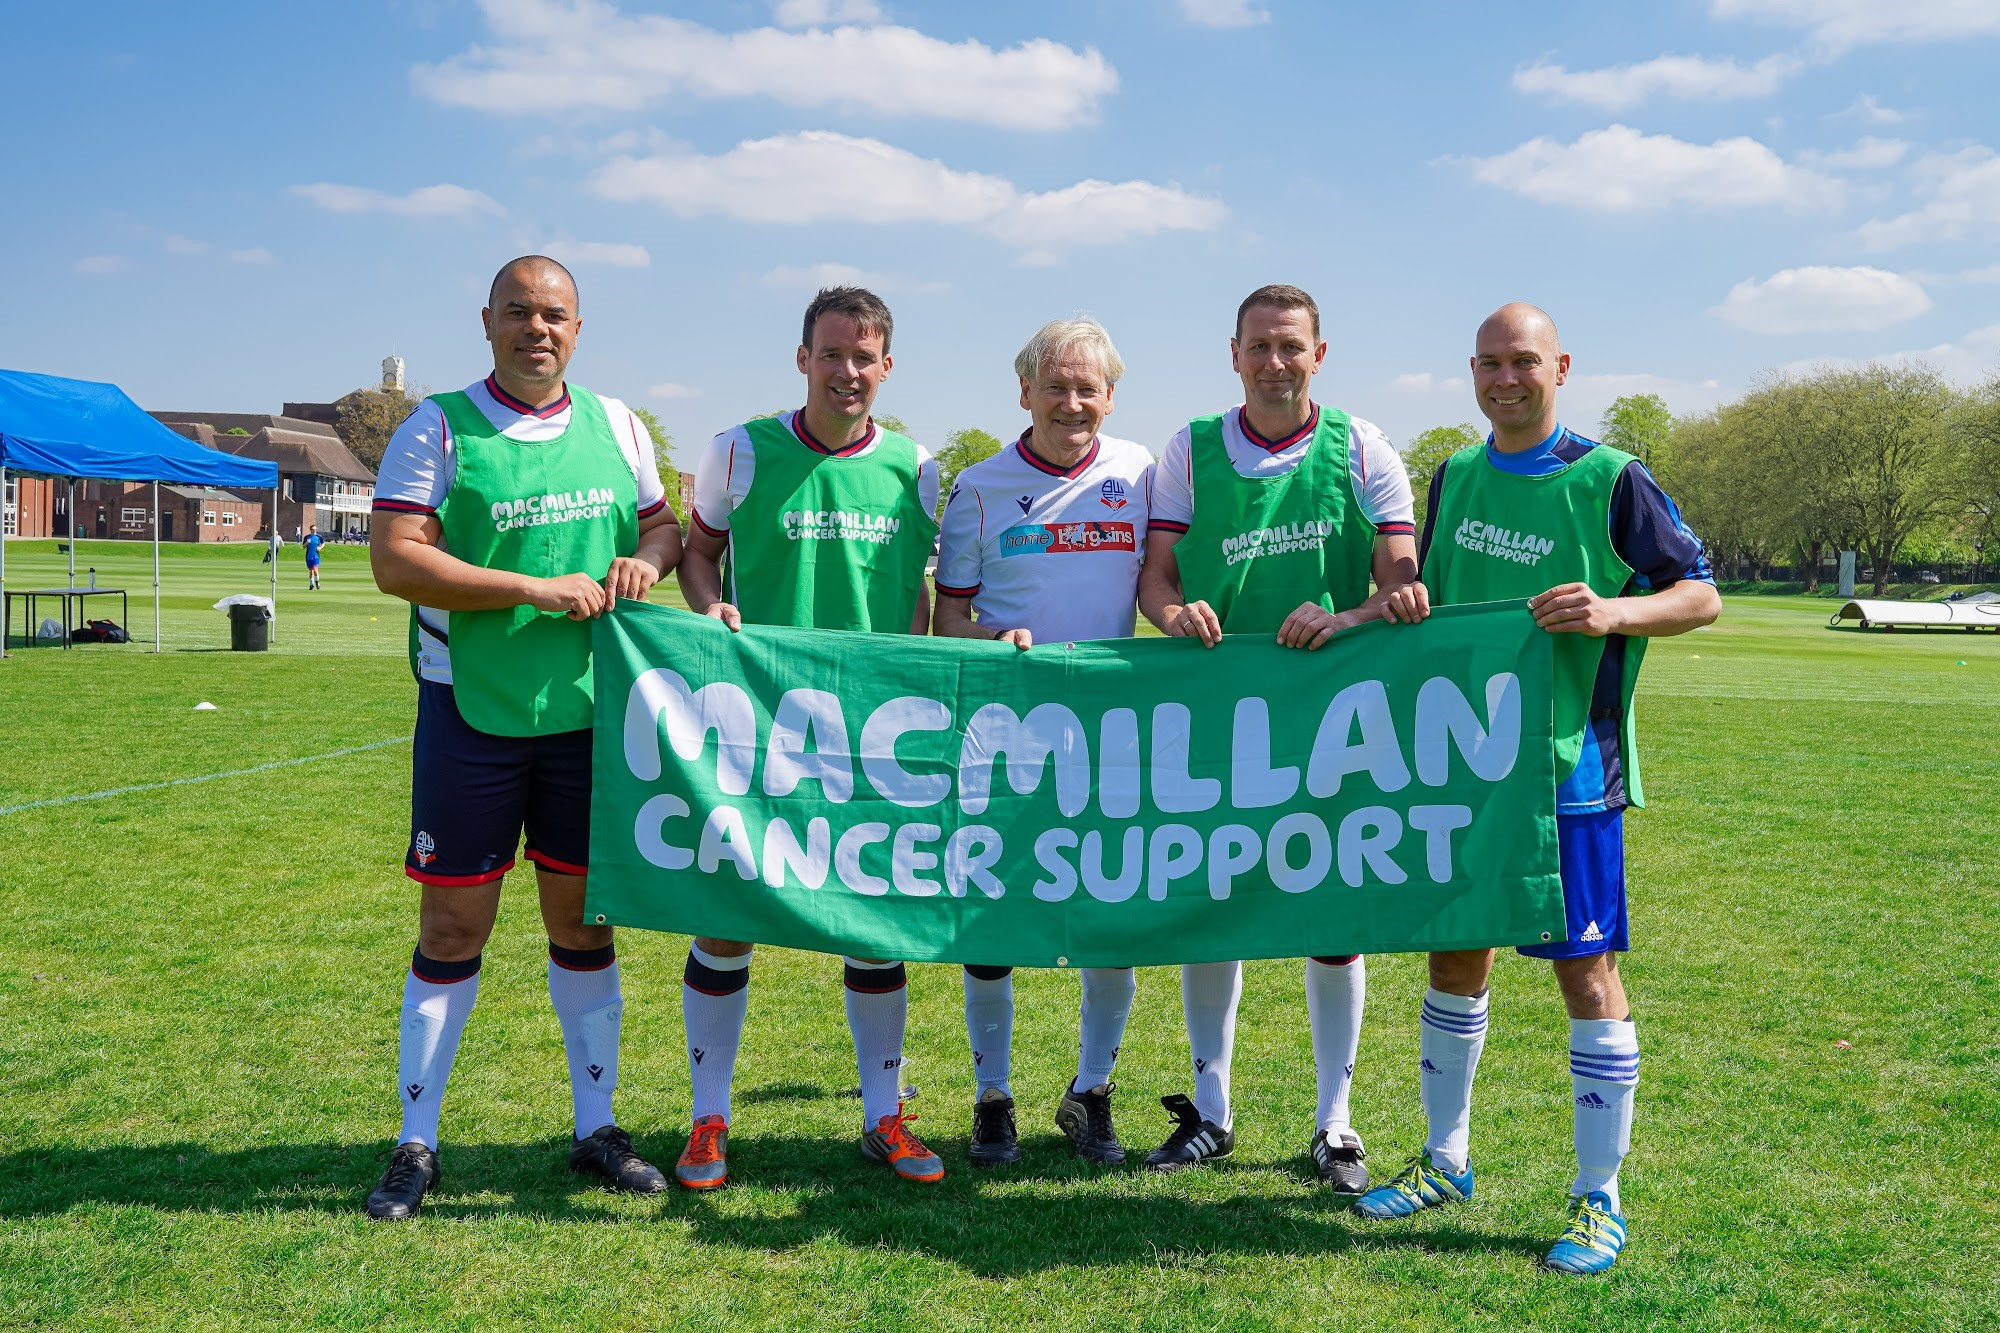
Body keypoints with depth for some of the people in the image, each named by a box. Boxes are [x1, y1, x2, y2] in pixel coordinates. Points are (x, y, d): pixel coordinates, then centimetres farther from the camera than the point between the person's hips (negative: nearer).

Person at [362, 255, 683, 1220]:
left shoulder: (615, 427, 9)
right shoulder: (438, 429, -4)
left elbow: (663, 525, 19)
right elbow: (395, 562, -13)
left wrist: (646, 561, -6)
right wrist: (537, 590, -18)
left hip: (588, 709, 4)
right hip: (470, 711, -3)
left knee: (583, 916, 11)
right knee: (452, 925, 2)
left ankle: (594, 1128, 24)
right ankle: (416, 1142, 16)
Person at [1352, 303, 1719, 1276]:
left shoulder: (1608, 481, -6)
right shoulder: (1455, 478, 11)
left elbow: (1701, 594, -3)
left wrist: (1614, 613, -21)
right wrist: (1403, 605, -2)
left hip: (1568, 765, -5)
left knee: (1585, 970, -1)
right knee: (1455, 953, 13)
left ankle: (1599, 1201, 12)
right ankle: (1445, 1161, 29)